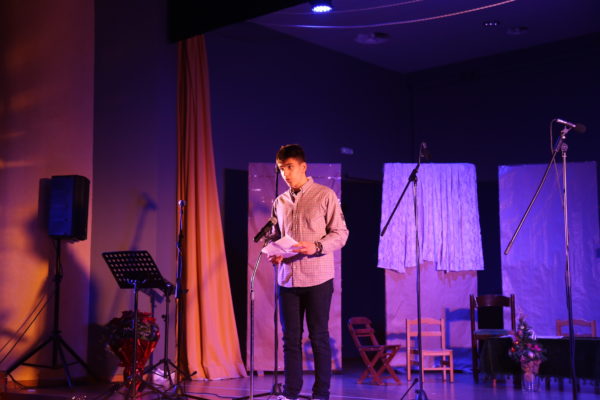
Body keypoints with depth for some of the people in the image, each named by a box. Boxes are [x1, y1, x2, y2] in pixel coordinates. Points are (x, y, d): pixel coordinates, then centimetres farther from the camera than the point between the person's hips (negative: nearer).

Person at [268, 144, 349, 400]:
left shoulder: (325, 196, -1)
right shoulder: (280, 202, 13)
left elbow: (340, 233, -4)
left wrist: (316, 247, -19)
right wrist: (273, 253, -2)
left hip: (317, 278, -4)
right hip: (287, 278, 4)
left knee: (319, 336, 2)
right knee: (290, 337, 7)